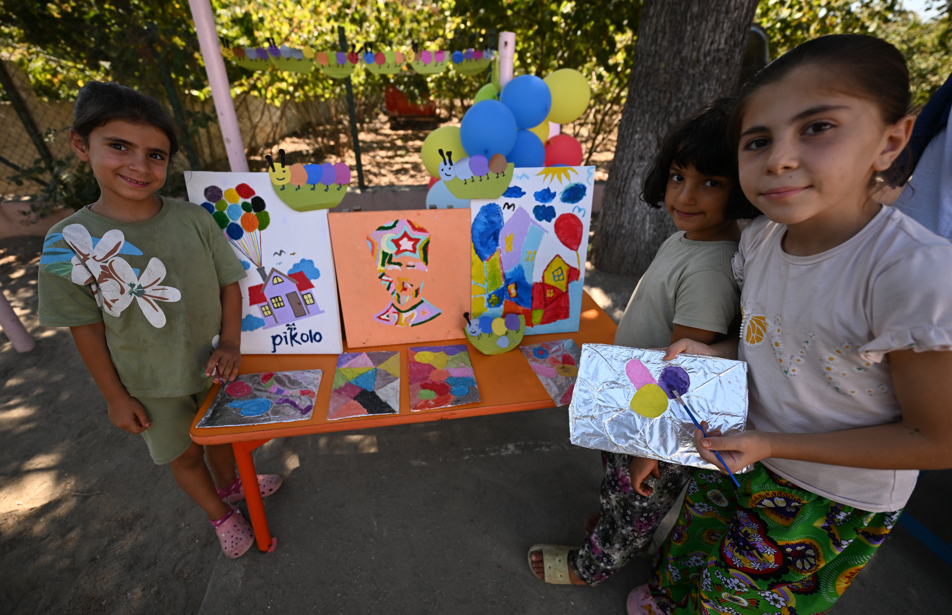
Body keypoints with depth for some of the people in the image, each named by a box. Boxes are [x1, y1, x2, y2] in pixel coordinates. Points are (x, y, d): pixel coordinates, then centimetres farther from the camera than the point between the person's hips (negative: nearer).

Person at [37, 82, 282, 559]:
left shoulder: (194, 220, -13)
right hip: (151, 384, -1)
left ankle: (229, 484, 56)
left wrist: (230, 343, -16)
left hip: (213, 367, 2)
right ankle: (220, 514, 45)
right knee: (183, 454, 18)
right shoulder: (68, 242, -15)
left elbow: (229, 284, -5)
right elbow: (86, 328, -8)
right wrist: (115, 396, -4)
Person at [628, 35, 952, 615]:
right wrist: (714, 352, -13)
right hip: (744, 449, 5)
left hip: (835, 500, -5)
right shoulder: (760, 237, -13)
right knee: (695, 546, 30)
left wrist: (771, 445, -25)